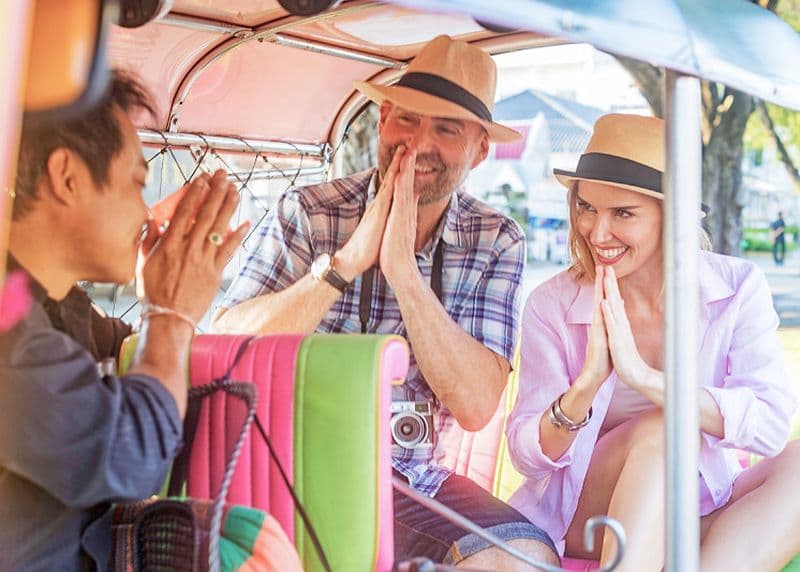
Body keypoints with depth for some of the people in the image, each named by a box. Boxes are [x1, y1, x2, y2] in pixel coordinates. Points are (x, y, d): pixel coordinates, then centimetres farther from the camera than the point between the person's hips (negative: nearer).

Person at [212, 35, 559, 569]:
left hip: (415, 480, 3)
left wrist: (403, 269, -21)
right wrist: (348, 260, -23)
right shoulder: (307, 214, -7)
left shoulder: (498, 242, -2)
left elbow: (476, 406, -13)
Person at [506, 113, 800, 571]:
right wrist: (587, 384, -30)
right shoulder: (553, 305, -8)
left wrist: (644, 377, -32)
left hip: (705, 516, 2)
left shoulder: (737, 289, -7)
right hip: (581, 522, -2)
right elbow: (527, 457, -11)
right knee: (660, 430, -29)